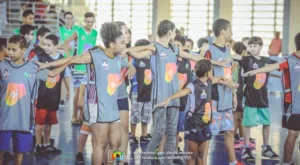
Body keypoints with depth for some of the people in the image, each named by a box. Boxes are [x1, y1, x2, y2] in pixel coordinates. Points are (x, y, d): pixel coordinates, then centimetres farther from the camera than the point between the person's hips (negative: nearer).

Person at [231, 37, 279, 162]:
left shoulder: (267, 61, 5)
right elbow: (235, 56, -26)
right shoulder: (247, 60, -8)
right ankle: (246, 150, 8)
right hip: (250, 99, -4)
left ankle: (266, 148, 27)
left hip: (263, 99, 4)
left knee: (267, 124, 12)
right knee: (248, 125, 0)